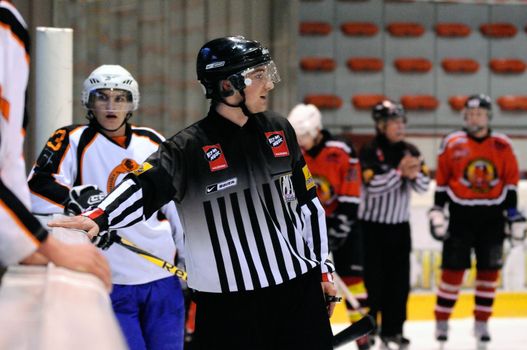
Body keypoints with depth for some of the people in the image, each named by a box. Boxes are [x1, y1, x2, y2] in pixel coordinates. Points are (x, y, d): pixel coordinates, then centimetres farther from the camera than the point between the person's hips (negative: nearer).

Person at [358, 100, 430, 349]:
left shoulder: (410, 151, 3)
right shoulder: (370, 151, -13)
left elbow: (424, 186, -2)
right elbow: (373, 186, -24)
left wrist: (415, 174, -23)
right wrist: (399, 171, -29)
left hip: (399, 225, 5)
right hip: (372, 225, -5)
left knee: (399, 280, 7)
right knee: (373, 280, -5)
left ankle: (392, 329, 18)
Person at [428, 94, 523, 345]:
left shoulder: (502, 146, 1)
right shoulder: (452, 144, -2)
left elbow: (510, 180, 7)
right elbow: (442, 180, 3)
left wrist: (512, 211, 4)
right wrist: (437, 210, 0)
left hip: (492, 216, 2)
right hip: (460, 214, -2)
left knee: (489, 270, 5)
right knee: (453, 269, -4)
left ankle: (481, 323, 14)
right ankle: (441, 322, 6)